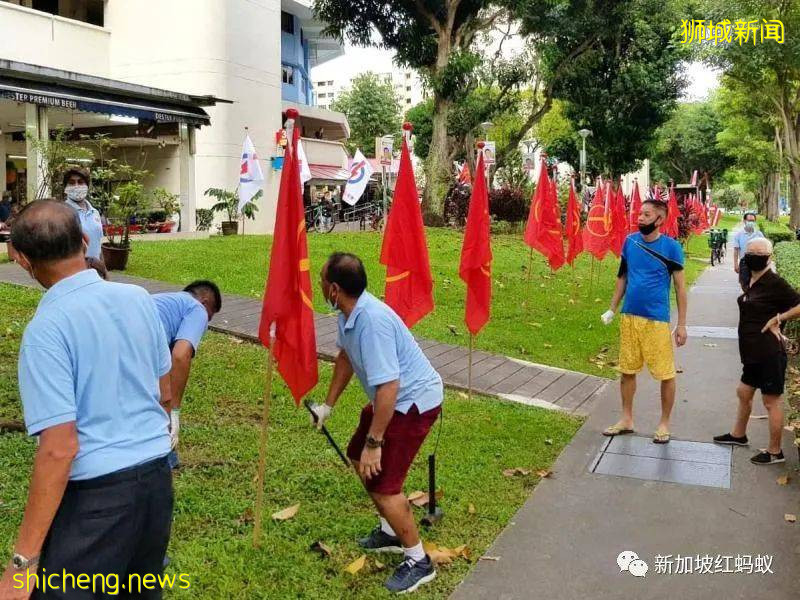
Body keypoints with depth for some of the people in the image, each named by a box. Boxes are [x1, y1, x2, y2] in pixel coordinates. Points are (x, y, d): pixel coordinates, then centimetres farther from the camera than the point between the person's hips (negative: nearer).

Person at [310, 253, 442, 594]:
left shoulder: (372, 320, -33)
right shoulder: (349, 313, -3)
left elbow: (388, 387, -33)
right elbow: (346, 356, 15)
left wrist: (374, 443, -27)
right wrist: (328, 404, 21)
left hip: (413, 402, -10)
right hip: (393, 397, 10)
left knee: (381, 481, -9)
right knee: (358, 457, 21)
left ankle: (418, 561, 11)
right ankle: (391, 532, 39)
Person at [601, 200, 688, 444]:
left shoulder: (671, 246, -9)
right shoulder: (630, 241, 2)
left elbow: (680, 286, -6)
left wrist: (682, 324, -7)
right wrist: (612, 309, 10)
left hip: (657, 320, -4)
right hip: (629, 316, 4)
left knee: (666, 374, 4)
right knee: (627, 370, 13)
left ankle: (664, 423, 21)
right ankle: (627, 419, 27)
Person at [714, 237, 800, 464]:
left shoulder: (774, 283, -15)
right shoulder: (751, 281, 9)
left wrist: (777, 319, -16)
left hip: (769, 354, -9)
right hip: (754, 352, 9)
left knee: (772, 401, 2)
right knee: (744, 392, 22)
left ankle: (775, 452, 14)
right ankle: (738, 434, 41)